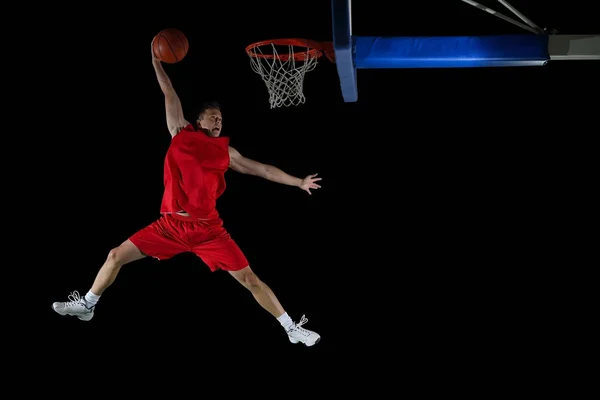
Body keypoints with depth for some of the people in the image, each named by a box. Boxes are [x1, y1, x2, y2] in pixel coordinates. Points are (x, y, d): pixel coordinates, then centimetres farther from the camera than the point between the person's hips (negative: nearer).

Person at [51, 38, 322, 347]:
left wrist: (298, 182, 17)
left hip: (208, 229, 0)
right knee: (116, 256, -1)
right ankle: (86, 305, 19)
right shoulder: (181, 134, 8)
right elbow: (170, 96, 11)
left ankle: (292, 329, 5)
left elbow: (262, 169, 17)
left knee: (249, 279, -4)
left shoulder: (226, 153, 10)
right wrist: (156, 61, 14)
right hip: (171, 224, 1)